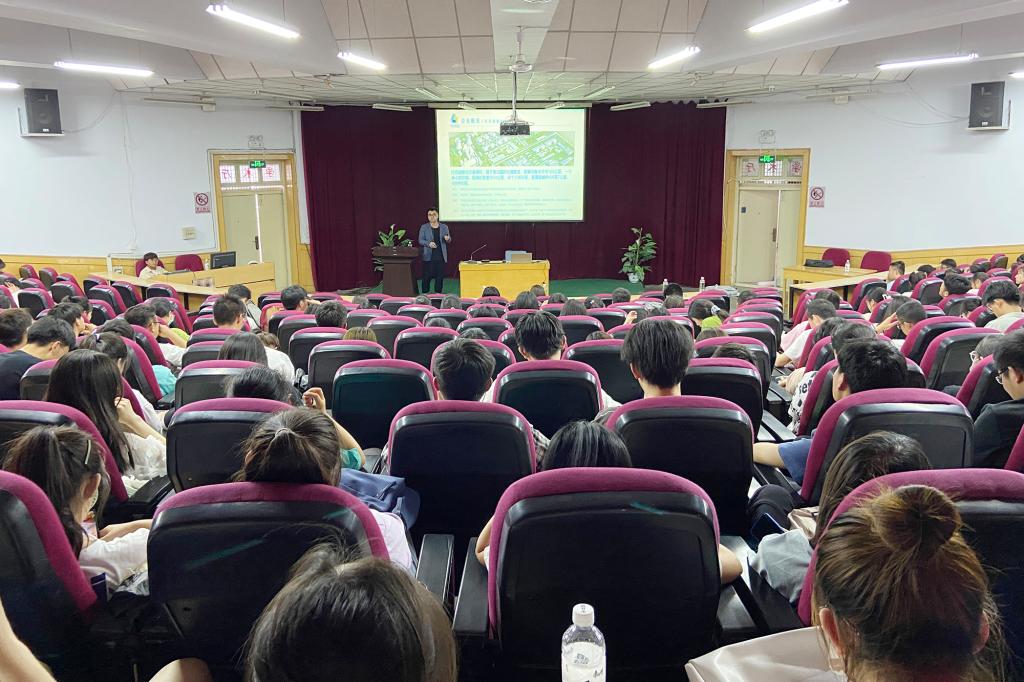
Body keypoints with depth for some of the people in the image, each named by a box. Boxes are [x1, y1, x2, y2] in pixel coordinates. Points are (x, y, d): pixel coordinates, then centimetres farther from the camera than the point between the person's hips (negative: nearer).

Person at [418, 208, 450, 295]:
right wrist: (428, 243, -18)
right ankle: (424, 293, 6)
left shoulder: (444, 227, 8)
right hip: (428, 256, -2)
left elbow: (449, 240, 10)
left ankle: (438, 293, 11)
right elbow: (420, 240, 1)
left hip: (441, 256, 2)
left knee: (440, 275, 2)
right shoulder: (424, 227, 4)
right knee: (427, 275, -3)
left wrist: (447, 239, -14)